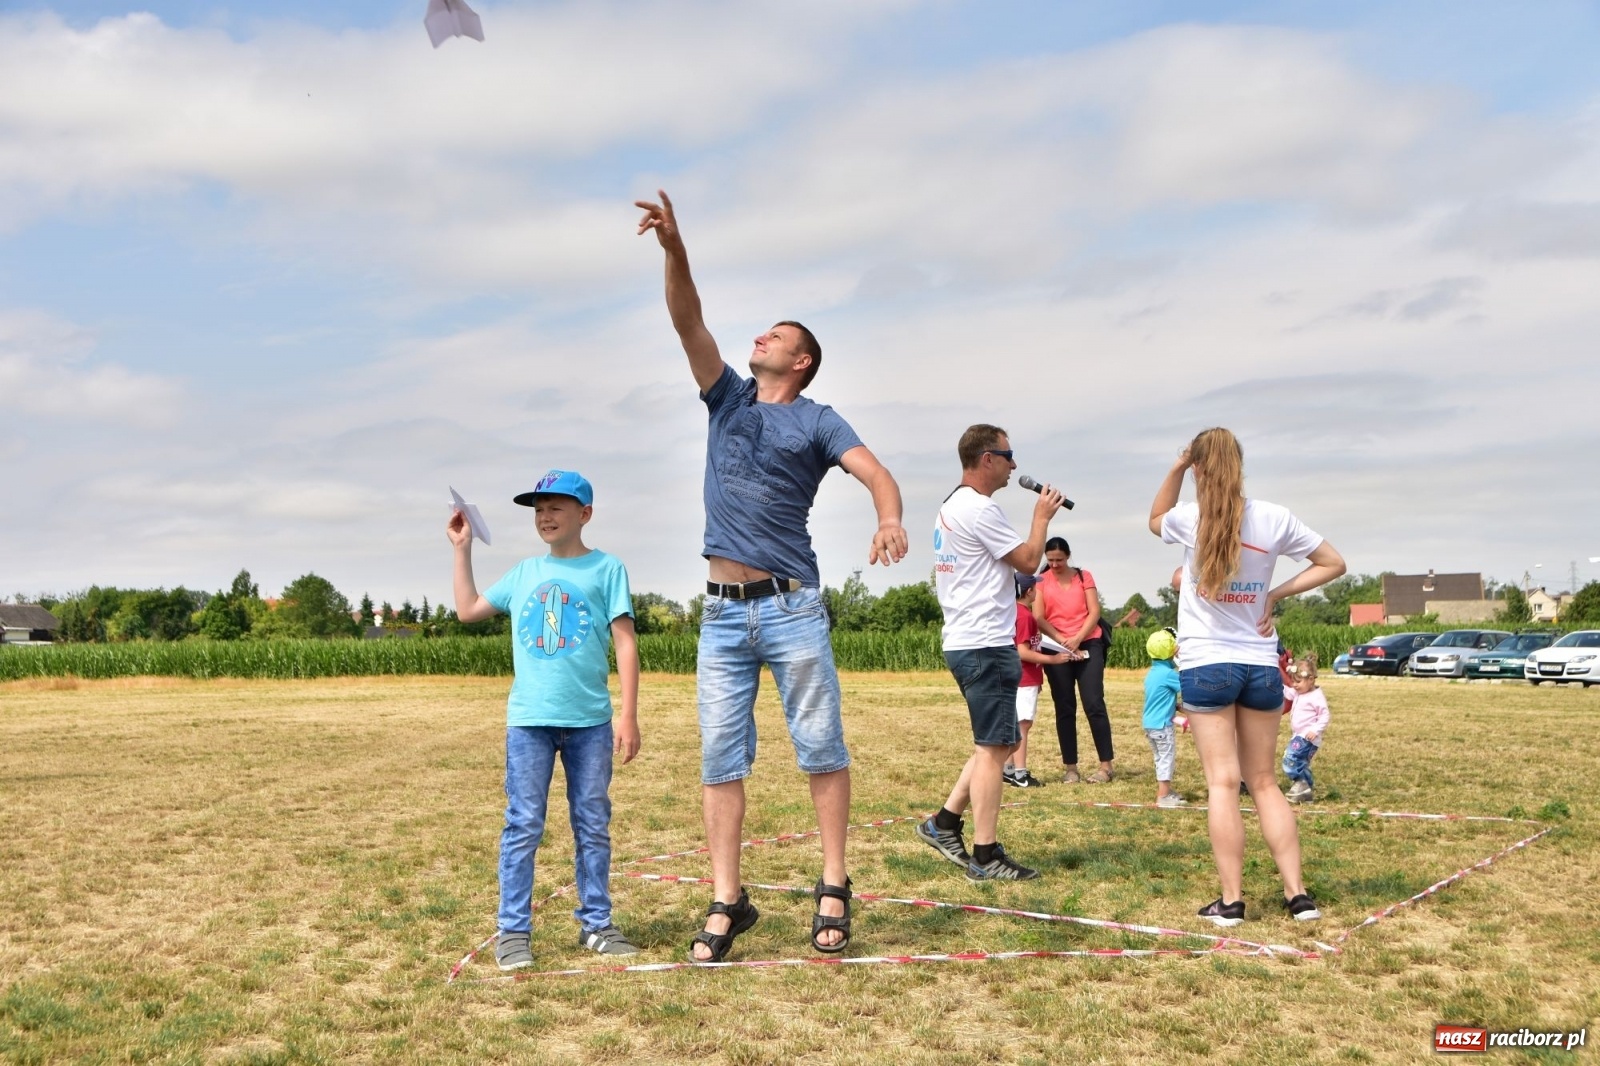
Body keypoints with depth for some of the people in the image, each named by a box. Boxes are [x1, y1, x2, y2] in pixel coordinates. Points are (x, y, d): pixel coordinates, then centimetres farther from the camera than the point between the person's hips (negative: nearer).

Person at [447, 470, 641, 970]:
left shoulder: (606, 568, 1)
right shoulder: (524, 572, 12)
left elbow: (625, 642, -2)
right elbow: (468, 610, 19)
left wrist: (628, 714, -8)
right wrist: (462, 549, 16)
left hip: (591, 720, -2)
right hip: (529, 719, 2)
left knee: (593, 825, 8)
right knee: (523, 825, 1)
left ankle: (596, 923, 18)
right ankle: (512, 931, 7)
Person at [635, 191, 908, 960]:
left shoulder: (816, 421, 4)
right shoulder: (728, 397, 16)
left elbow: (876, 473, -10)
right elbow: (688, 321, 7)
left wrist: (890, 520, -32)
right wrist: (674, 248, -7)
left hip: (792, 608, -4)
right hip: (722, 611, 4)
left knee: (820, 748, 0)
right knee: (720, 758, 2)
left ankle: (834, 888, 10)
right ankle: (726, 902, 7)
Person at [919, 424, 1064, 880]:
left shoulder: (950, 508, 16)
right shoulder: (980, 509, -15)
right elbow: (1028, 560, -10)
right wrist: (1042, 516, 4)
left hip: (964, 641, 10)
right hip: (986, 644, -10)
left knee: (1001, 741, 17)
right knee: (994, 747, -5)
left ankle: (945, 822, 15)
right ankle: (985, 856, 0)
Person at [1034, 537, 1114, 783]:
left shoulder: (1084, 576, 7)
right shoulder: (1041, 581, 5)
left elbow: (1094, 612, 0)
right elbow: (1039, 618, -3)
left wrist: (1077, 639, -13)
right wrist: (1063, 641, -14)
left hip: (1088, 645, 0)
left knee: (1094, 704, -6)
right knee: (1064, 709, 2)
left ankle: (1106, 766, -4)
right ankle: (1070, 768, 6)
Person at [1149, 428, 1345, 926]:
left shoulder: (1190, 519, -6)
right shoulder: (1275, 519, -1)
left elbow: (1154, 519, 18)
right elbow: (1332, 564, 8)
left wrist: (1176, 468, 9)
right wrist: (1276, 594, 4)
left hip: (1207, 666, -2)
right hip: (1260, 665, 3)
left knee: (1222, 782, -2)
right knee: (1264, 783, 11)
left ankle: (1231, 900, -2)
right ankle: (1297, 893, 9)